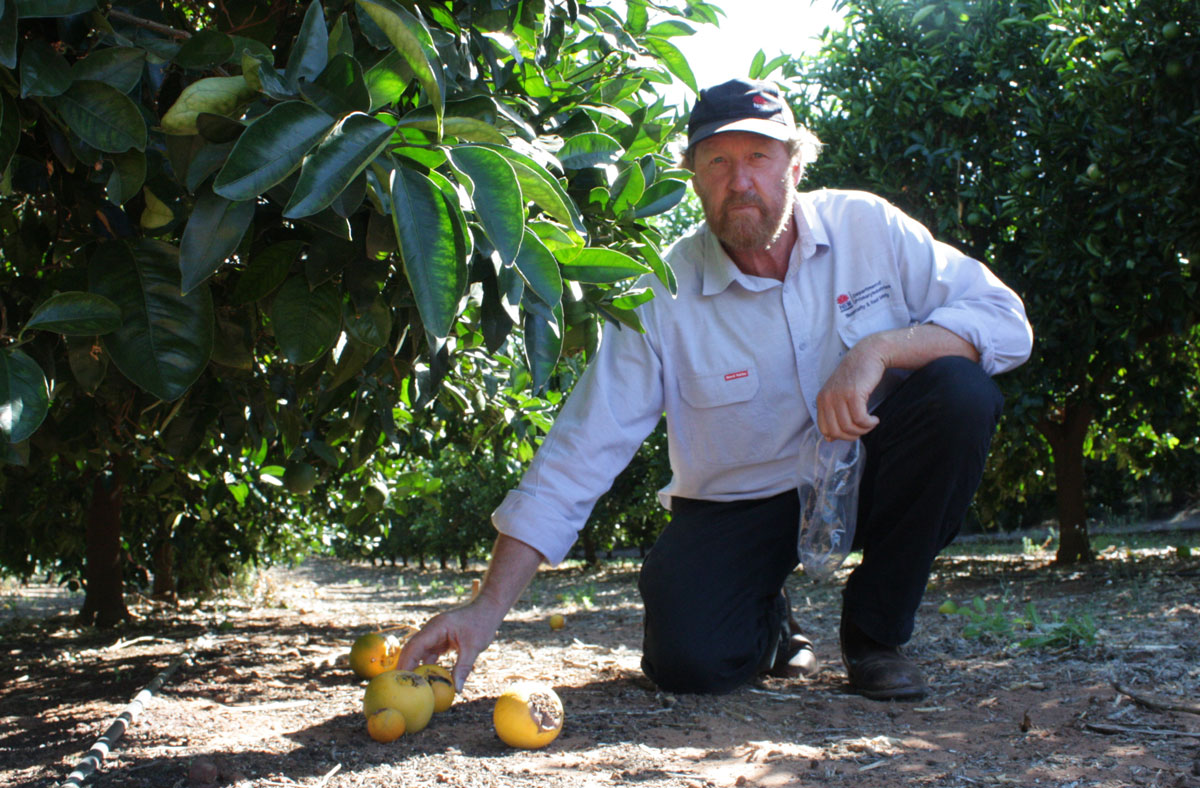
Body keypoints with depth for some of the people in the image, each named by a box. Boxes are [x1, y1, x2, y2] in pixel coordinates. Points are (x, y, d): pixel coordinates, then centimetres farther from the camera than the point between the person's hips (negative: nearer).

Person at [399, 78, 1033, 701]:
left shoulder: (867, 226, -9)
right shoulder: (663, 296, -15)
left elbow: (1005, 320, -12)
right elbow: (581, 453, -18)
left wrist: (877, 350, -31)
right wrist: (487, 608, -26)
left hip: (863, 469, 2)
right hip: (738, 506, -2)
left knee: (960, 391, -26)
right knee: (690, 659, -28)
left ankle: (876, 633, -8)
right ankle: (768, 621, 14)